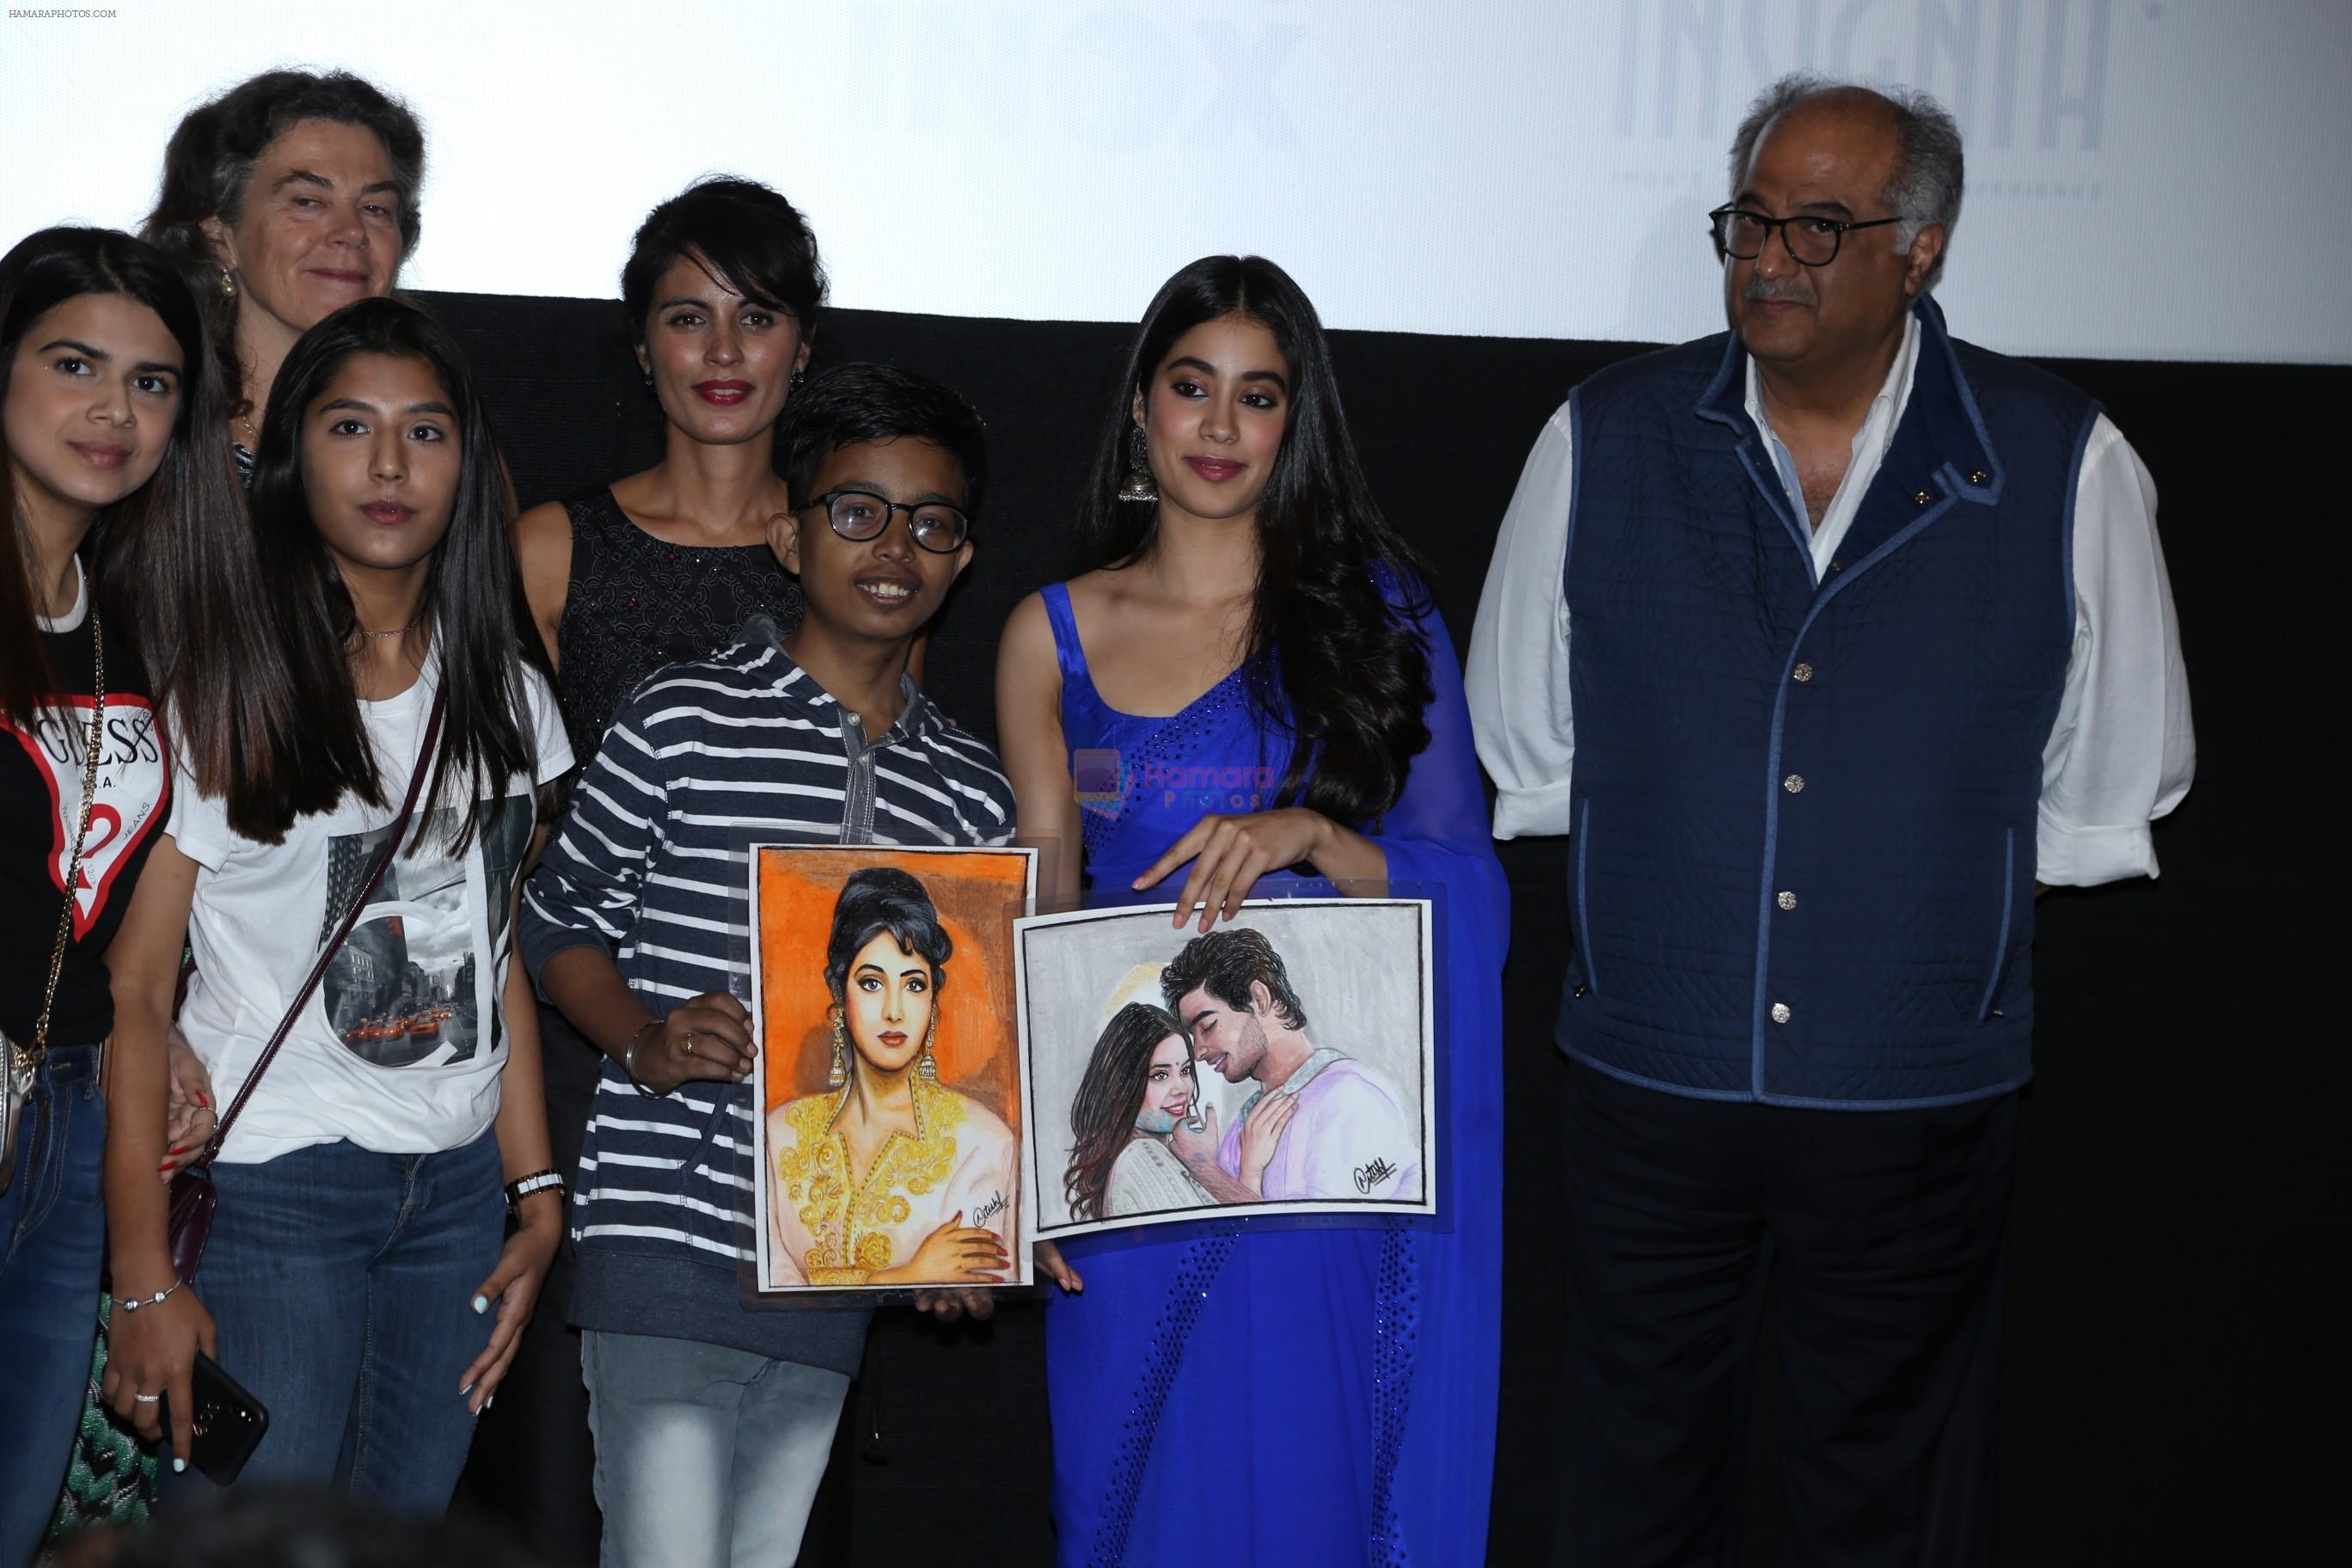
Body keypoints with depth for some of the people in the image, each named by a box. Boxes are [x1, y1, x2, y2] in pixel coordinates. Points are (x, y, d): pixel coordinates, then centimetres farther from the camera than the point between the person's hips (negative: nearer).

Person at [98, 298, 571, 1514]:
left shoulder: (505, 698, 8)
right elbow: (134, 993, -10)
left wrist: (537, 1193, 7)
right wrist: (145, 1276, -14)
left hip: (459, 1187, 5)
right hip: (269, 1186, -5)